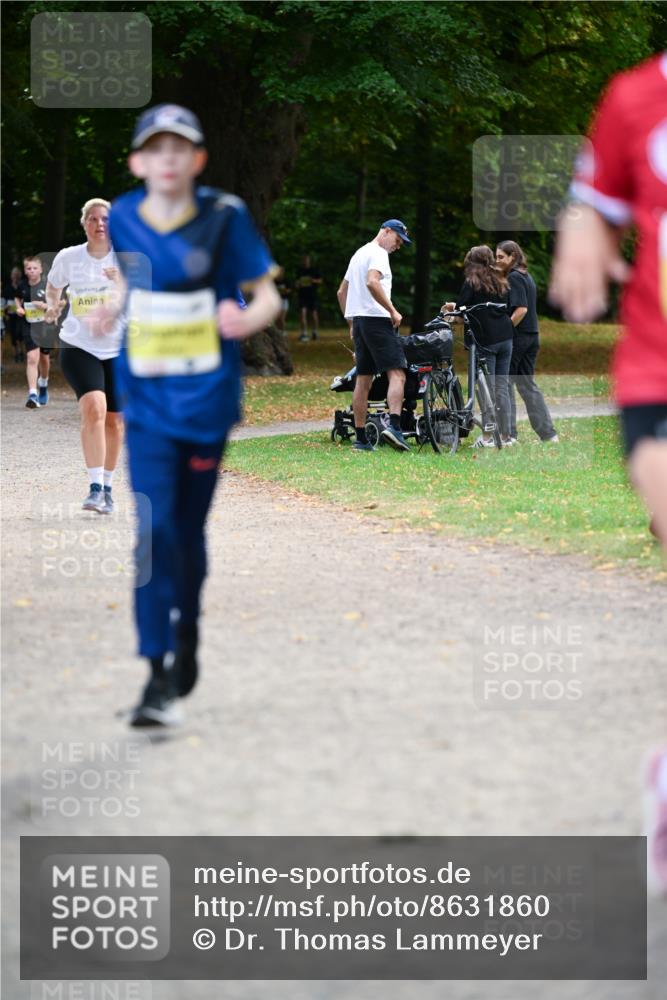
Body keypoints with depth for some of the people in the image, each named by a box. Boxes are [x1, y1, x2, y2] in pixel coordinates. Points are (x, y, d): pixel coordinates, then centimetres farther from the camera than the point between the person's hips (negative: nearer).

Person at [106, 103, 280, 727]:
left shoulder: (224, 218, -8)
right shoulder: (122, 219, 0)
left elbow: (267, 296, -5)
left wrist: (248, 319, -26)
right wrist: (109, 313, 2)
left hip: (207, 396, -1)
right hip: (147, 400, 1)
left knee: (188, 530, 11)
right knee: (154, 529, -13)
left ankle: (186, 642, 34)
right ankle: (160, 677, -14)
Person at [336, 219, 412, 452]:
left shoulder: (359, 254, 23)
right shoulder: (378, 254, -7)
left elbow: (341, 292, 28)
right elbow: (372, 282, -25)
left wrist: (351, 323, 27)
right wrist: (393, 311, -20)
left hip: (358, 319, 9)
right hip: (377, 319, -9)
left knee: (363, 379, 8)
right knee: (397, 373, -14)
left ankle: (360, 438, 7)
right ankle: (394, 425, -31)